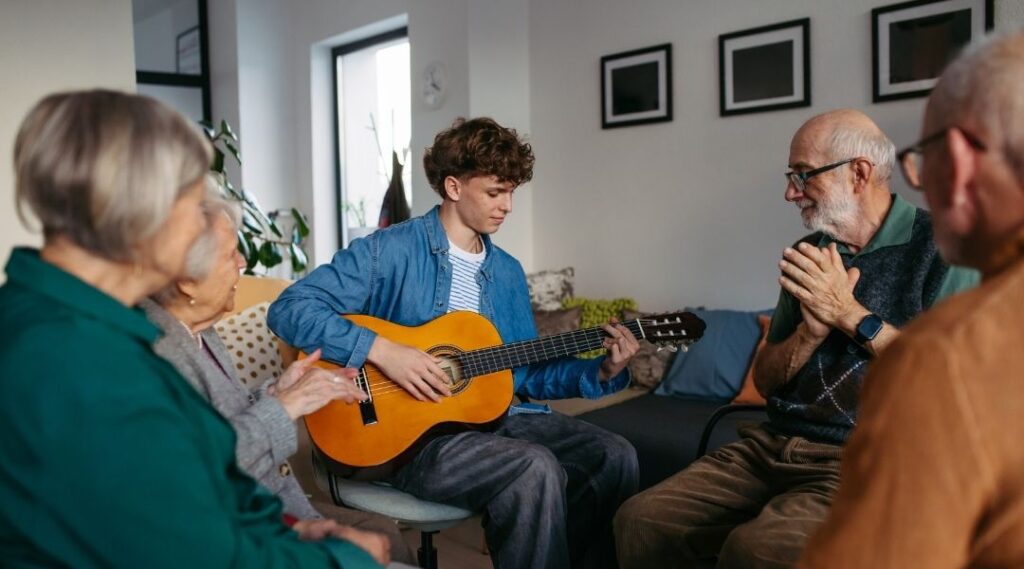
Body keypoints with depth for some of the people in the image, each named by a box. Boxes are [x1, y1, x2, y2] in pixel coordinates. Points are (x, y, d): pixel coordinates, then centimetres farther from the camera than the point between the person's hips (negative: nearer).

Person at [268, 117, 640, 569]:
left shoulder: (508, 273, 12)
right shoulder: (389, 251, -9)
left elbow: (525, 371, 15)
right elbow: (288, 309, -15)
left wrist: (601, 373, 0)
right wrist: (380, 349, -25)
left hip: (488, 418, 7)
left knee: (614, 455, -9)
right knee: (536, 469, -30)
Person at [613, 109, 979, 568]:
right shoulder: (811, 254, 13)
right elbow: (764, 381, 13)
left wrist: (850, 315, -13)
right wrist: (812, 330, -6)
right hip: (772, 445, 6)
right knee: (640, 520, -13)